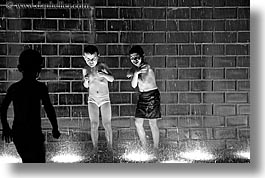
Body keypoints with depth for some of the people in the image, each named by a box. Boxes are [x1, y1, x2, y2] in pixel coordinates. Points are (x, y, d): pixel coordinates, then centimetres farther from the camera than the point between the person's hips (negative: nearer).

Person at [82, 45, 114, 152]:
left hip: (105, 99, -2)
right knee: (94, 125, 0)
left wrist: (104, 74, -37)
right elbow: (86, 86, 11)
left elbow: (111, 79, -17)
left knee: (107, 124, -2)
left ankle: (110, 147, 10)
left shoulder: (102, 66, -8)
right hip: (92, 99, 2)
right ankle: (95, 149, 9)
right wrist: (86, 81, -12)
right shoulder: (85, 70, 1)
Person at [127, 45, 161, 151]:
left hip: (152, 96, -7)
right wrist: (135, 73, -16)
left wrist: (135, 72, -14)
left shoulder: (146, 67, -14)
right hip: (142, 97, 7)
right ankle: (144, 147, 18)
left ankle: (155, 148, 9)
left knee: (152, 124, -2)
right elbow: (133, 85, -4)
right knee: (138, 123, 5)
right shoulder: (134, 69, 6)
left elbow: (144, 82, -24)